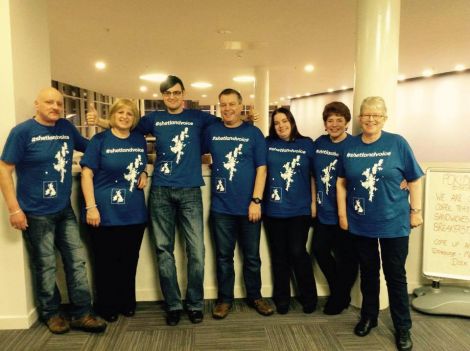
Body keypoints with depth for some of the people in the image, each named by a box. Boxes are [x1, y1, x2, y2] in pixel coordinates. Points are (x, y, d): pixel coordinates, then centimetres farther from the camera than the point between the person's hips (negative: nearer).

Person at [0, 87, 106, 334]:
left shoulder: (66, 127, 6)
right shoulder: (22, 131, -9)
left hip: (65, 210, 5)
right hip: (36, 214, -5)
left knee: (77, 261, 7)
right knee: (45, 266, 8)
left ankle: (81, 314, 18)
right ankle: (51, 313, 27)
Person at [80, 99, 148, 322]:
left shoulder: (140, 140, 8)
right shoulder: (100, 140, -5)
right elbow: (87, 174, -8)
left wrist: (144, 174, 0)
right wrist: (91, 207, -15)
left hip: (134, 214, 4)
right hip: (105, 213, -4)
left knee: (129, 261, 13)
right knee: (106, 262, 8)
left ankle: (127, 303, 30)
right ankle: (106, 307, 25)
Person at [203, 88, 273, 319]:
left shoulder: (253, 133, -1)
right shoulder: (211, 131, 4)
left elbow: (261, 169, -5)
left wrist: (256, 201, -11)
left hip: (249, 206, -1)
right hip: (221, 207, 1)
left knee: (252, 256, 12)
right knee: (223, 256, 11)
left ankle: (255, 296, 30)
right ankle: (224, 299, 26)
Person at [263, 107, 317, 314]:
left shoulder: (307, 144, 4)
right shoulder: (267, 144, 4)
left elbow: (315, 175, 6)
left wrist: (314, 203, 3)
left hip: (300, 209, -1)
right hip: (273, 209, 1)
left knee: (297, 252, -4)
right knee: (279, 255, 9)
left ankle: (308, 297, 18)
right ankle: (281, 298, 24)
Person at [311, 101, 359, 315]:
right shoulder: (319, 143, 4)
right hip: (323, 211, 5)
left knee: (346, 257, 9)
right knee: (319, 250, 14)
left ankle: (341, 297, 31)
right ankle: (337, 290, 36)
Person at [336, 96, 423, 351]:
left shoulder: (397, 143, -6)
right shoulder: (350, 146, 0)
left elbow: (414, 180, -2)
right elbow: (341, 182, 6)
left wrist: (415, 210, -3)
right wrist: (342, 214, 3)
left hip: (393, 223, -2)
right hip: (360, 223, 2)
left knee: (395, 275, 7)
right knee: (368, 272, 16)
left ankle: (402, 328, 24)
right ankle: (368, 316, 35)